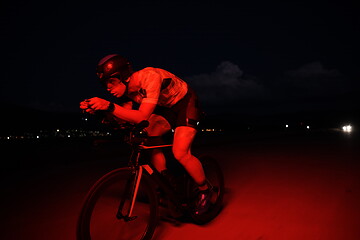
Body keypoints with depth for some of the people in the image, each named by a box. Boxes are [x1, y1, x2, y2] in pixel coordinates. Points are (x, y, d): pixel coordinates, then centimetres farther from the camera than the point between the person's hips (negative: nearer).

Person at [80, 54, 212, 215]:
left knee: (180, 153, -21)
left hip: (186, 103, -7)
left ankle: (204, 191, 5)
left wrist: (109, 106, -47)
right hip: (165, 107, 8)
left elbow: (142, 117, -40)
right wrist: (99, 109, -26)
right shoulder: (127, 88, -11)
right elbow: (125, 119, -14)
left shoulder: (150, 77, -34)